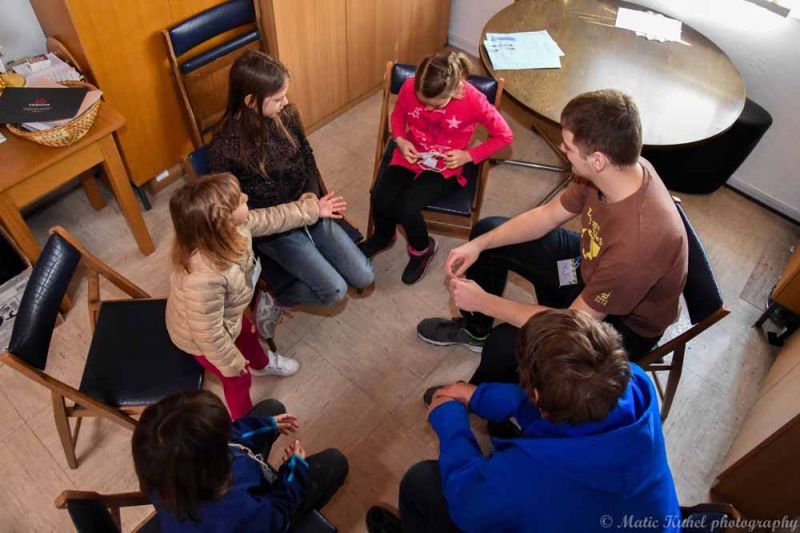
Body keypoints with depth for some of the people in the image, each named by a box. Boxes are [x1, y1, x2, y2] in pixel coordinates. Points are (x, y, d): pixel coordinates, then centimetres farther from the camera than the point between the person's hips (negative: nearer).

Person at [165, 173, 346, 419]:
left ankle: (261, 364, 73)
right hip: (203, 338, -7)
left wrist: (312, 209, 2)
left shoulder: (233, 225, -27)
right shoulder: (205, 277, -49)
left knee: (248, 334, 36)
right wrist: (231, 362, -15)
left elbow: (269, 219, -5)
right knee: (238, 380, 21)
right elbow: (209, 333, -33)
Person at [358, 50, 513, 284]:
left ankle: (422, 249, 10)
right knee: (380, 200, -19)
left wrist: (468, 156, -17)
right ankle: (383, 236, 19)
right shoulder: (410, 87, -17)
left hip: (445, 166, -3)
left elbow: (504, 136, -10)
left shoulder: (474, 101, -25)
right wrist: (400, 140, -12)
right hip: (410, 156, 3)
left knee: (406, 207, -25)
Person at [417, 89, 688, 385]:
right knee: (487, 230, 5)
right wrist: (478, 245, -12)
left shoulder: (639, 239, -42)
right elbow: (547, 215, -3)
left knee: (506, 344, -30)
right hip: (592, 266, 7)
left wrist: (483, 301, -25)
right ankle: (475, 328, 28)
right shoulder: (620, 168, -20)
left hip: (625, 323, -7)